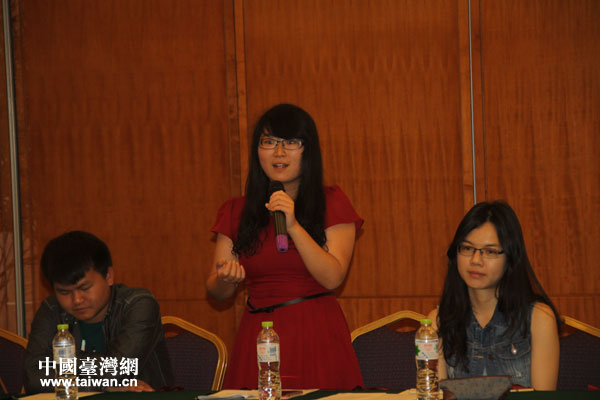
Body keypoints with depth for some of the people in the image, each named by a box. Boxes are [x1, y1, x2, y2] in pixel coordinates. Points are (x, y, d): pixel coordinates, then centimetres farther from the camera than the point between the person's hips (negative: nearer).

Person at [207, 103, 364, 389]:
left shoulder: (331, 203, 2)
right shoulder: (234, 212, 9)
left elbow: (333, 277, -9)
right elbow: (217, 293, 7)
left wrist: (293, 226, -18)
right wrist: (226, 279, -16)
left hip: (317, 337, -2)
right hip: (257, 339, 2)